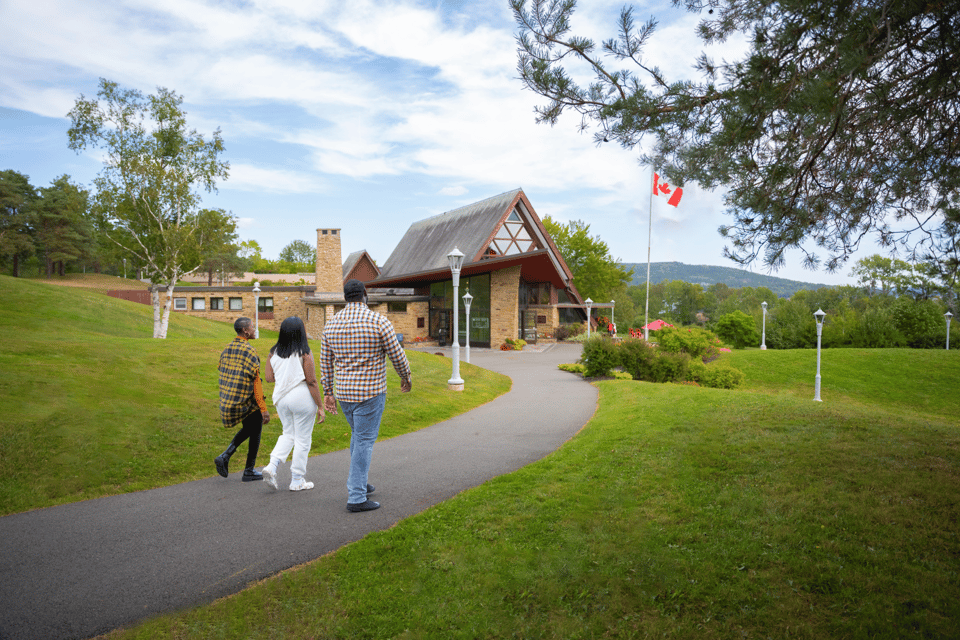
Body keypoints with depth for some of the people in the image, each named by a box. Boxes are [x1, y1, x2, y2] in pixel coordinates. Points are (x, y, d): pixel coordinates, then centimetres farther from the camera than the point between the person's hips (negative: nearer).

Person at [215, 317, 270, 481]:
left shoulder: (227, 349, 5)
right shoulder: (249, 350, -18)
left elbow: (223, 375, 12)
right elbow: (256, 382, -20)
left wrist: (226, 400, 22)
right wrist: (264, 409, -17)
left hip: (229, 401, 8)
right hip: (249, 403, -8)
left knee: (247, 429, 26)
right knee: (255, 434, 10)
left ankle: (225, 456, 11)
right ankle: (249, 471, 18)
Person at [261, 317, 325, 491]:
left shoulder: (274, 353, 1)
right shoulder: (305, 354, -14)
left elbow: (269, 377, 4)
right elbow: (312, 382, -14)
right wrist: (320, 407, -8)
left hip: (281, 398, 6)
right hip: (302, 398, -5)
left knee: (288, 434, 23)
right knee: (302, 439, 7)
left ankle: (272, 466, 4)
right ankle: (297, 481, 14)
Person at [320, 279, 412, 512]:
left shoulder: (331, 324, 3)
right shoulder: (378, 322, -13)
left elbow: (325, 362, 8)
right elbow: (397, 355, -6)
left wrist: (327, 392, 17)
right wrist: (406, 377, 11)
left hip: (344, 392, 6)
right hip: (370, 393, -6)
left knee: (358, 435, 24)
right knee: (365, 442, 1)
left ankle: (359, 484, 32)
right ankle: (356, 497, 4)